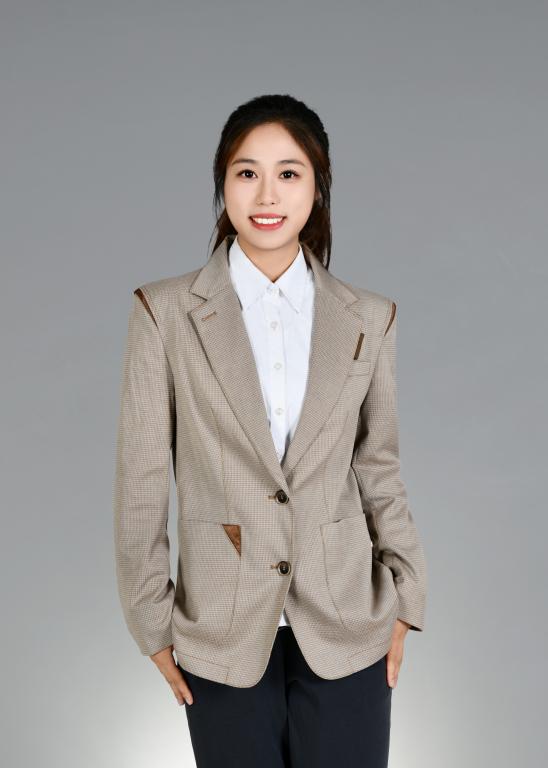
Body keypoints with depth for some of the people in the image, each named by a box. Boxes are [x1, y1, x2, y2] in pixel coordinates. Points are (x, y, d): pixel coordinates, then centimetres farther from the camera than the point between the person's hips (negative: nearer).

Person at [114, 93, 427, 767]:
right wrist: (153, 623, -1)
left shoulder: (368, 318, 0)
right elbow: (141, 482, -2)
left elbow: (379, 469, 8)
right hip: (224, 635, -1)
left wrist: (404, 602, 6)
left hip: (347, 629, 1)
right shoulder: (165, 312, -5)